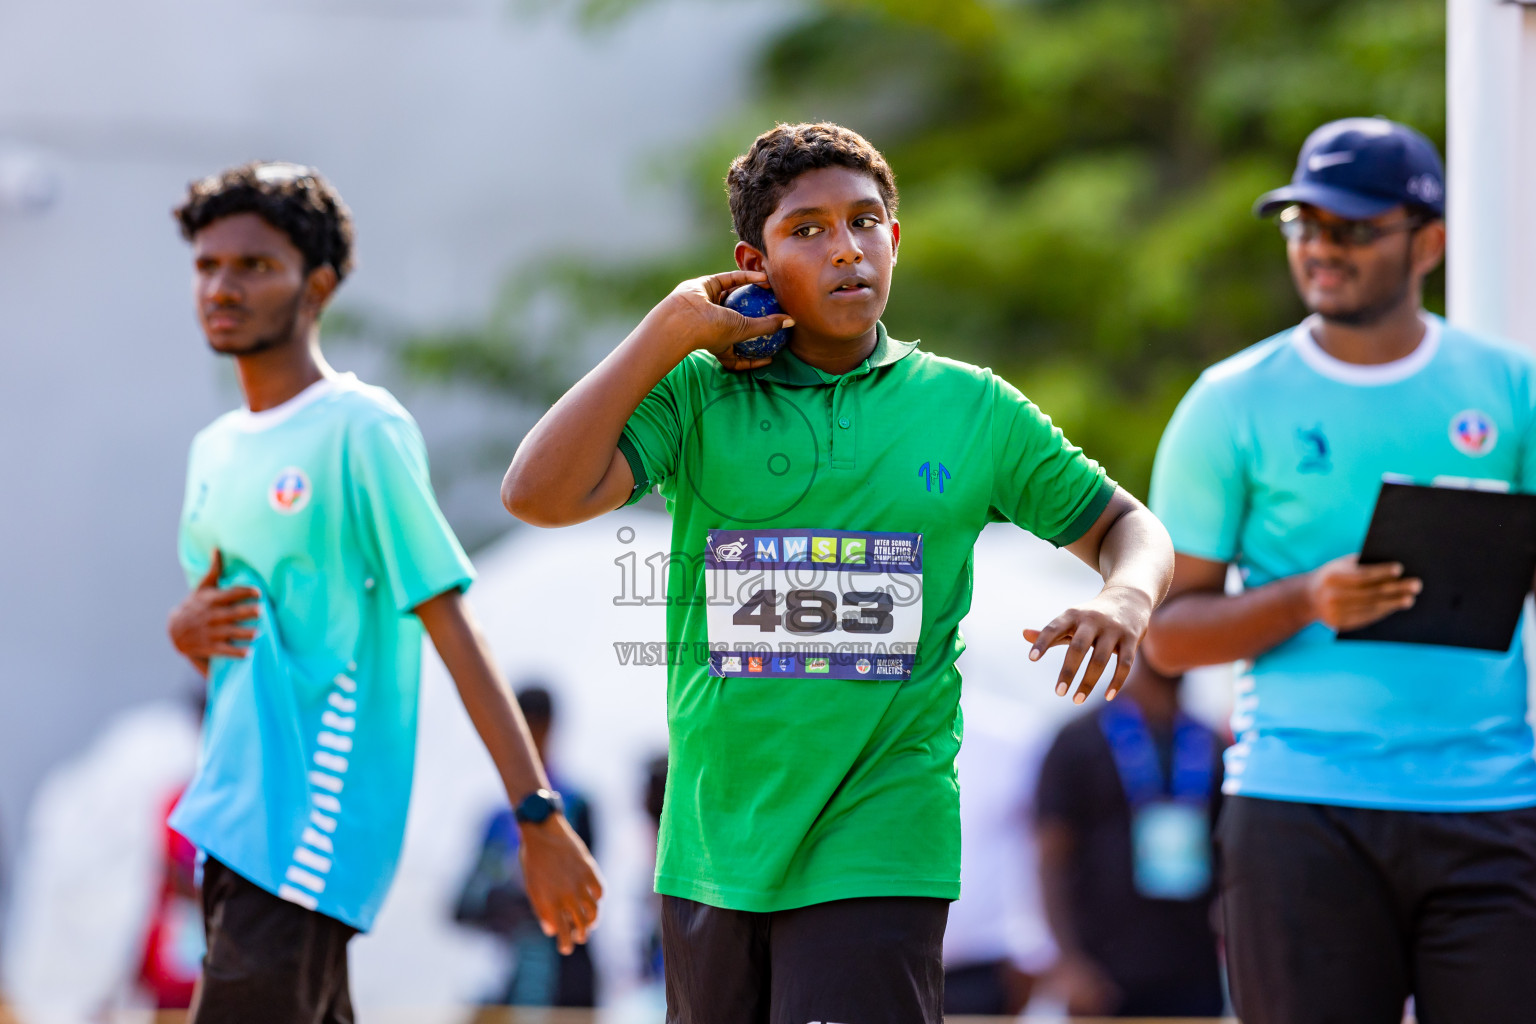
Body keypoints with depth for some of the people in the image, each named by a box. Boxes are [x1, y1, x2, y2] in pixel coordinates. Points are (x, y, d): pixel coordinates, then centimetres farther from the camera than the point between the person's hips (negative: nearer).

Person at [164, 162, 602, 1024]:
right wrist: (187, 631, 1)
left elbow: (454, 627, -12)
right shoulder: (215, 451, 17)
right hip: (234, 823, 8)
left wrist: (540, 818, -18)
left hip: (314, 827, -8)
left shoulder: (362, 432, -8)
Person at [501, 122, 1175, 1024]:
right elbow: (541, 494, -12)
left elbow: (1123, 524, 18)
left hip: (878, 857, -2)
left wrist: (1126, 597, -7)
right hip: (712, 852, 2)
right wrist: (673, 328, -7)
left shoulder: (971, 409, 6)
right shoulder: (695, 392, 3)